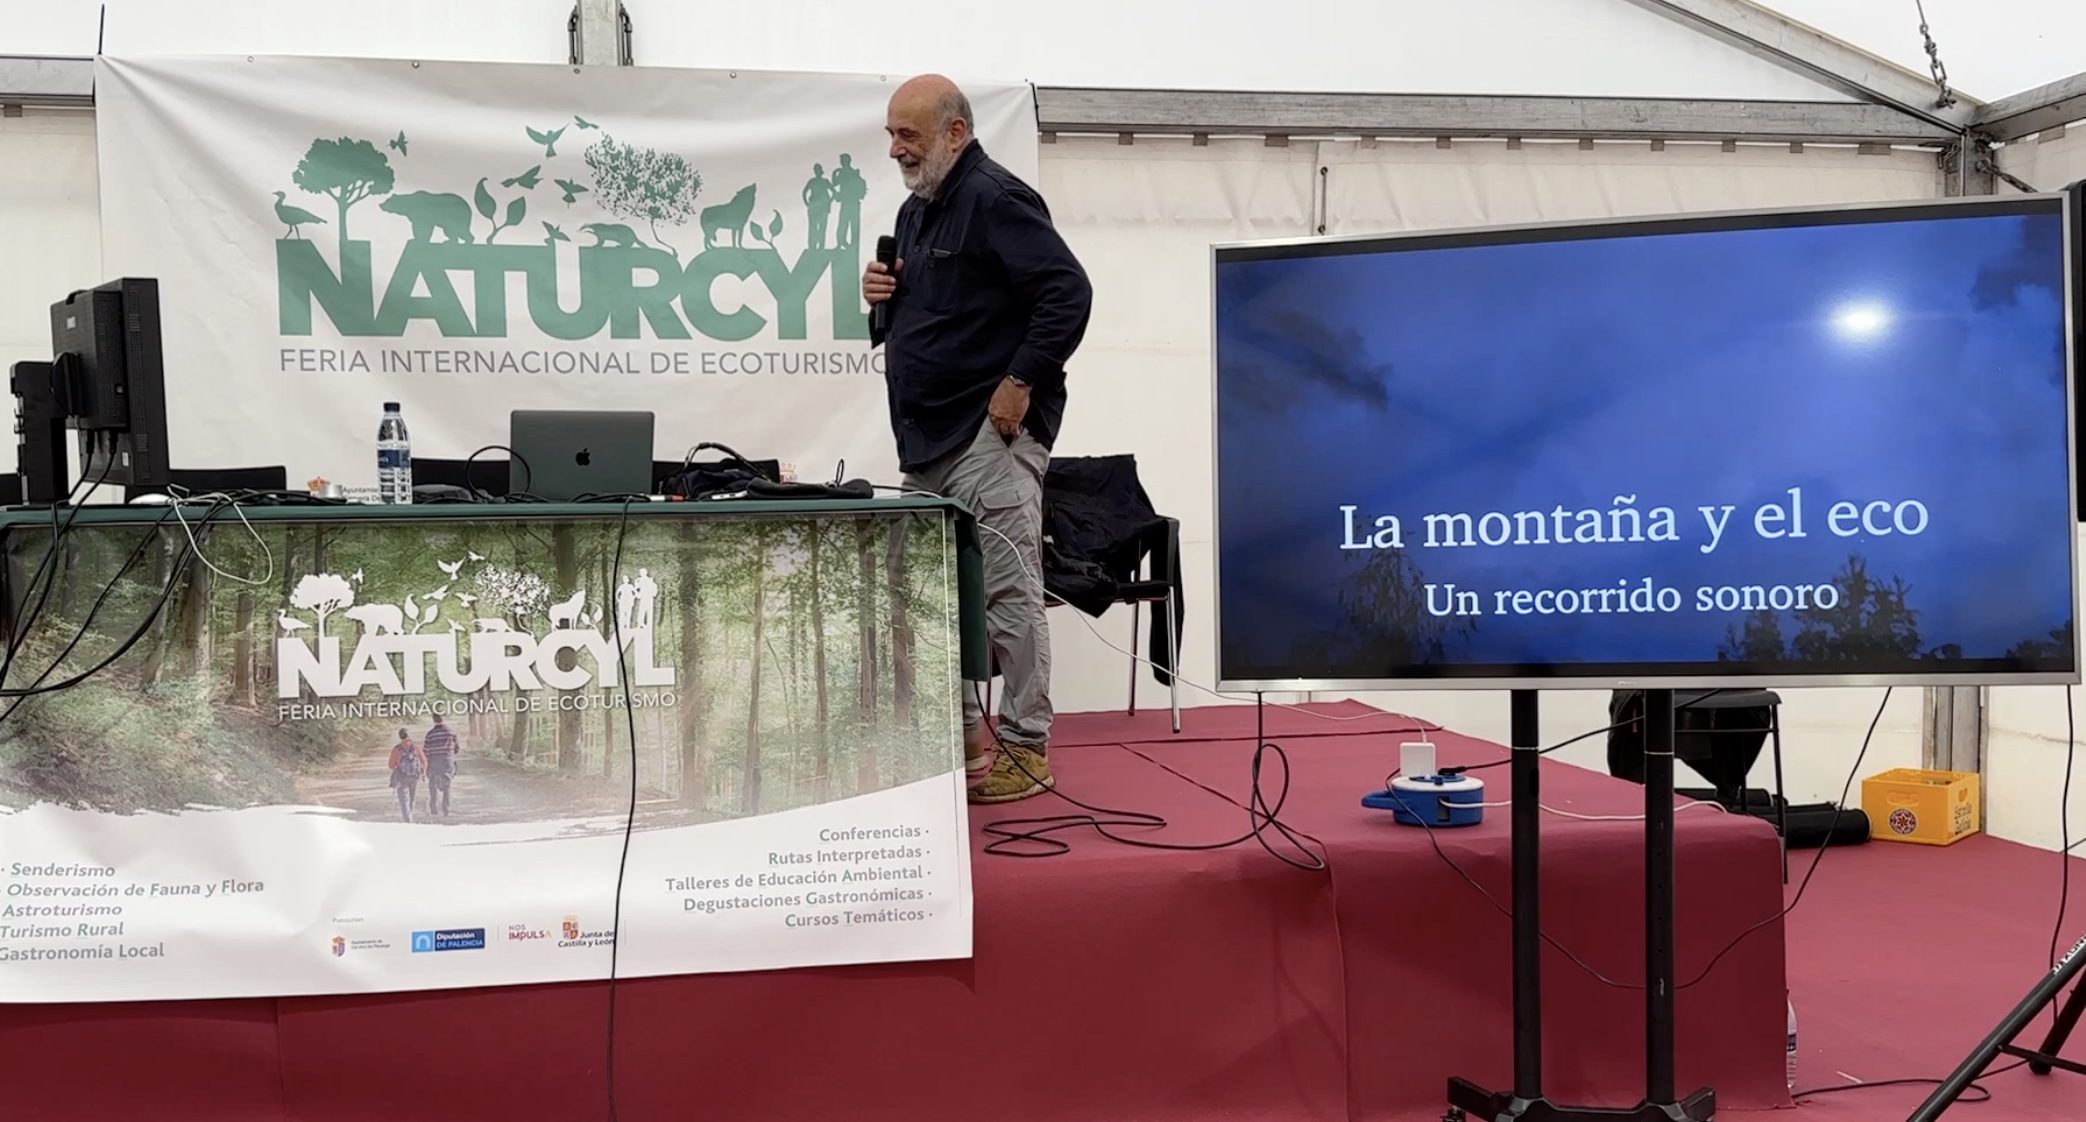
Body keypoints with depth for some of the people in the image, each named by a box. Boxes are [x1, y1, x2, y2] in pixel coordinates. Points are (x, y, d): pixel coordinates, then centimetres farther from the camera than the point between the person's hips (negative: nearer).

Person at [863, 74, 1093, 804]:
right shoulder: (915, 211, 19)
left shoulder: (995, 200, -9)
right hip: (928, 441, 10)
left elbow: (1068, 293, -18)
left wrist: (1020, 382, -18)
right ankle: (959, 740, 21)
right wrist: (881, 296, 7)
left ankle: (1025, 750, 1)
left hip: (991, 435, -10)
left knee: (1007, 592, -6)